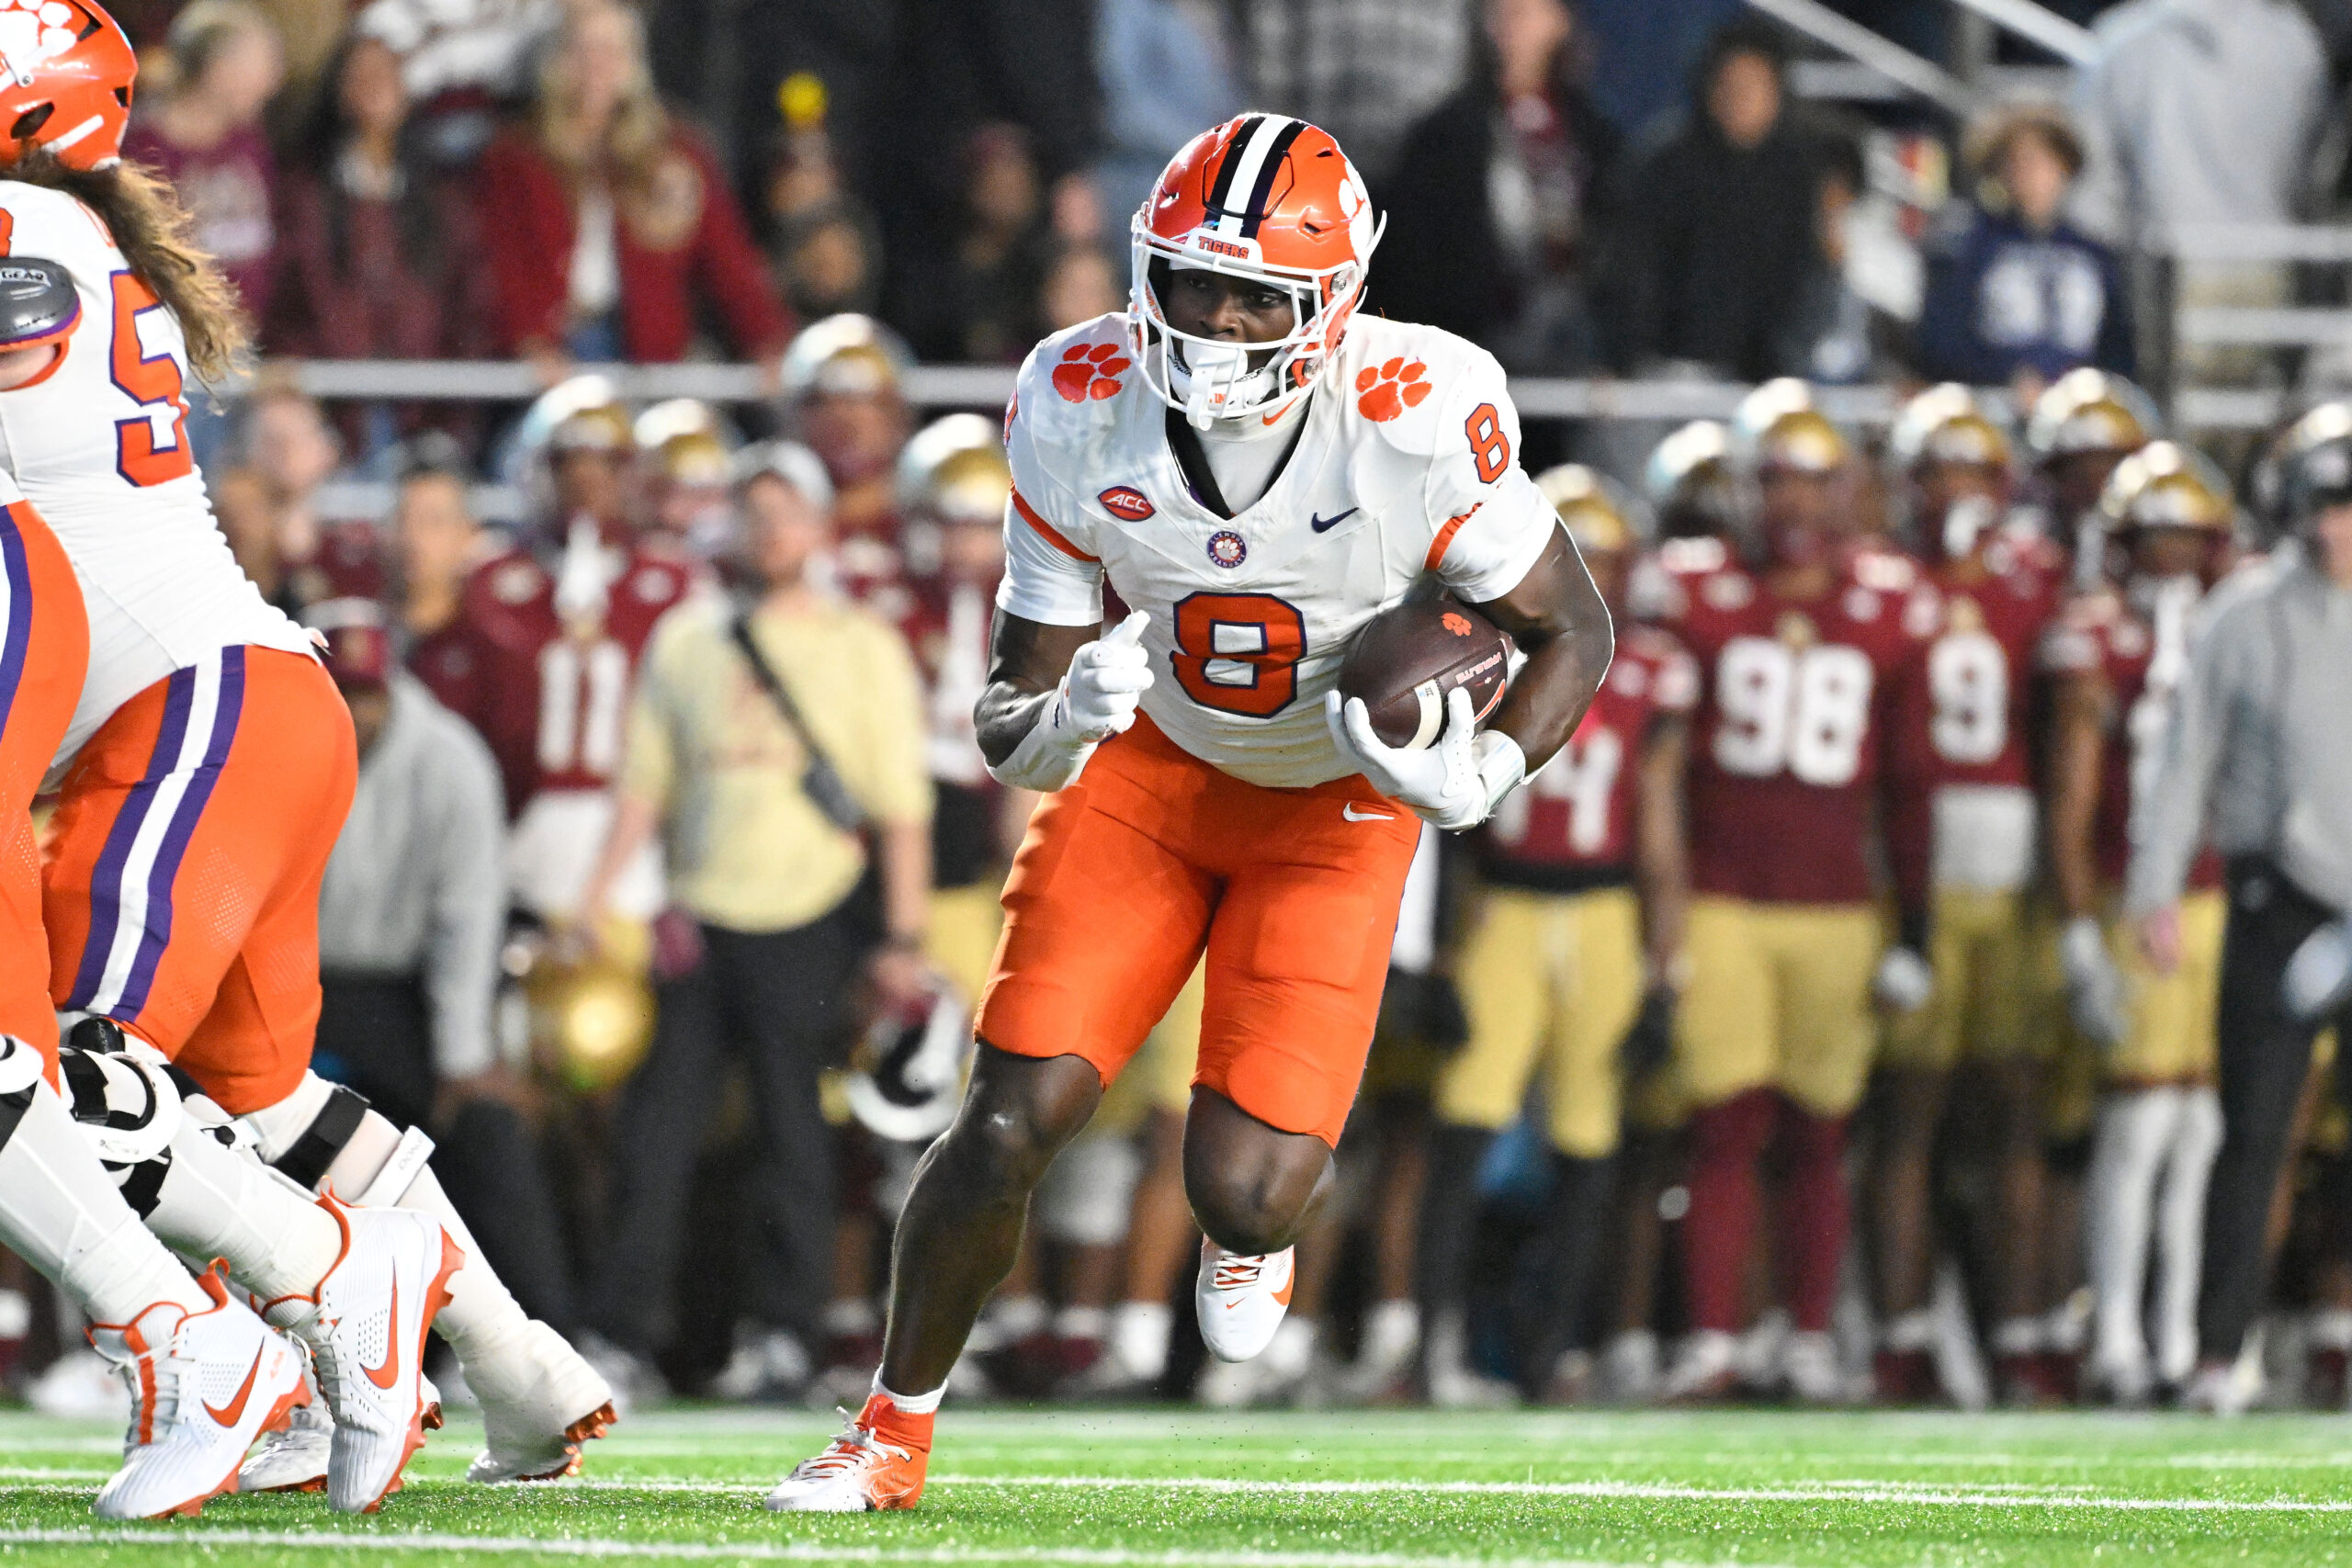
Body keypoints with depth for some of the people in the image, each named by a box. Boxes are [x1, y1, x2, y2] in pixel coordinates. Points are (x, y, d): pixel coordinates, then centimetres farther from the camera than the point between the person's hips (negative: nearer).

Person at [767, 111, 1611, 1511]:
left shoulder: (1418, 421, -29)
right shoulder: (1083, 409, -22)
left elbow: (1574, 630, -13)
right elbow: (1013, 708, -13)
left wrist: (1483, 776, -31)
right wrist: (1053, 726, -38)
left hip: (1338, 802, -2)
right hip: (1153, 762, 2)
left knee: (1244, 1188, -12)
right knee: (1014, 1122, -9)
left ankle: (1262, 1222, 28)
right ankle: (895, 1430, 13)